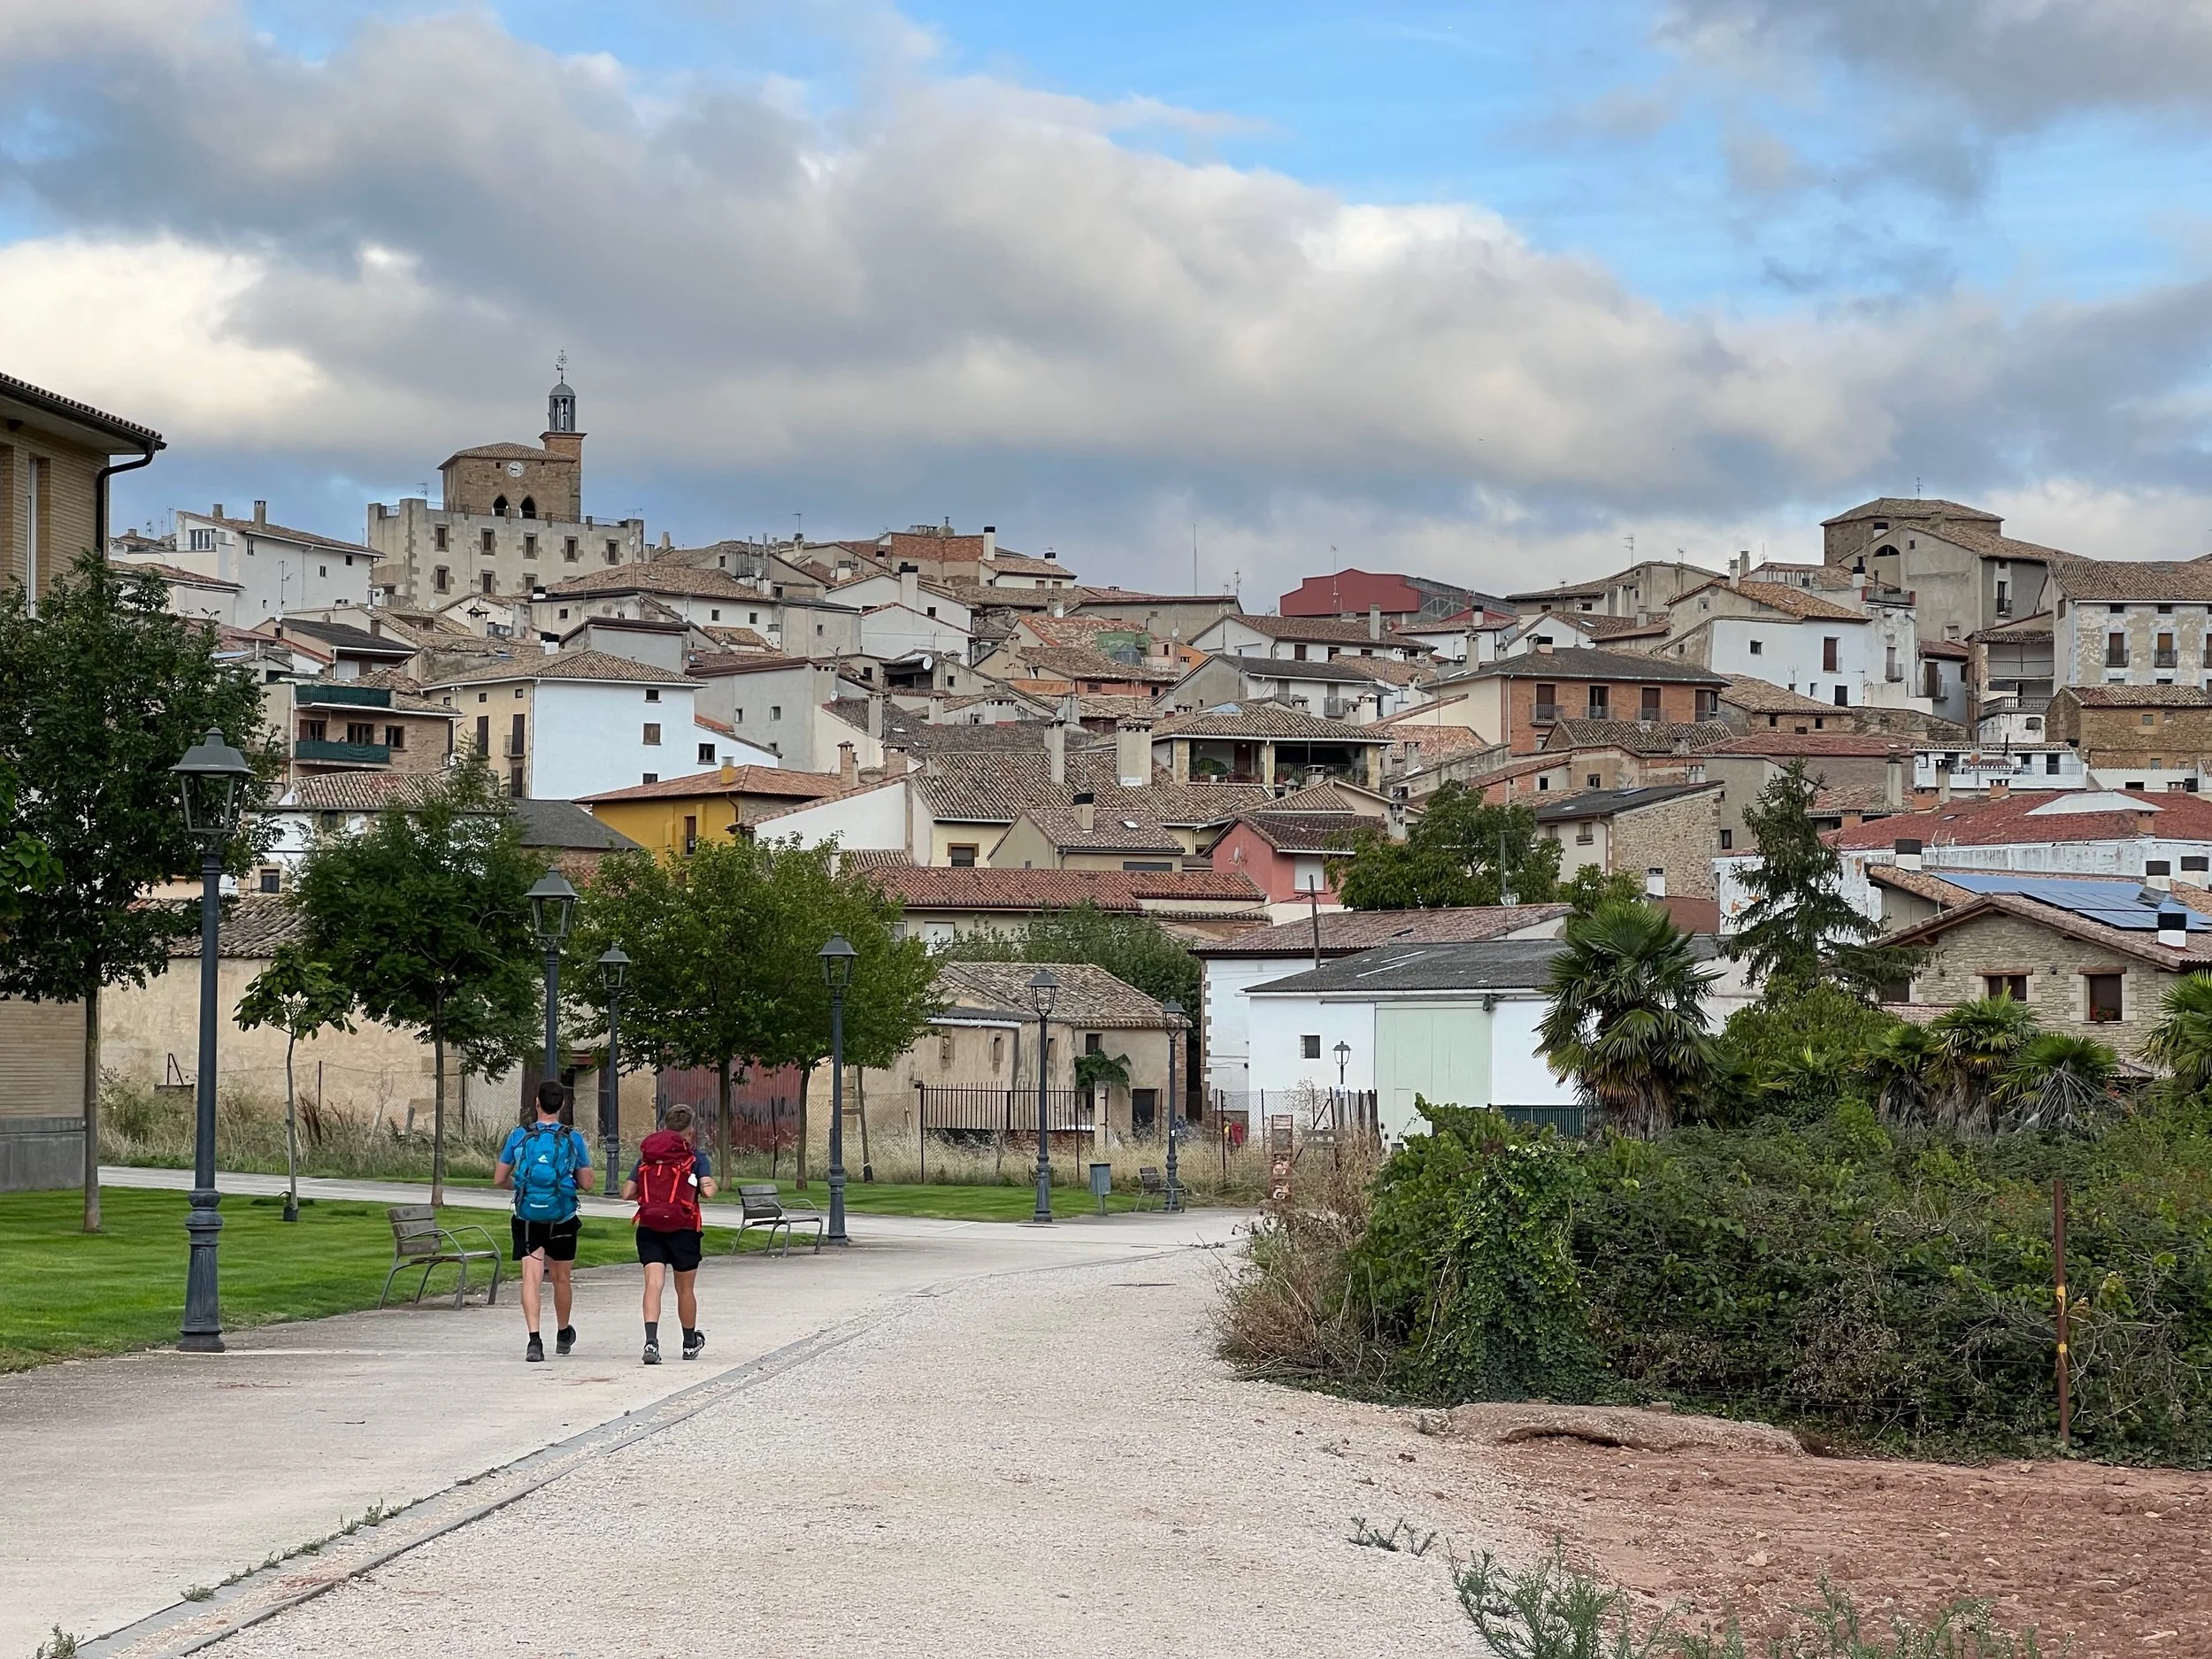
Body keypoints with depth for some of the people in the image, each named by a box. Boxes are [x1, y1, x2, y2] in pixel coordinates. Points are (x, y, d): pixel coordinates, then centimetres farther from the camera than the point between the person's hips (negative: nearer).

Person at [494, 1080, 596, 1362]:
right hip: (563, 1220, 1)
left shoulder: (519, 1135, -3)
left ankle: (534, 1338, -24)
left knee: (531, 1277, -7)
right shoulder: (573, 1139, -3)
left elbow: (499, 1179, 3)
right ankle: (563, 1335, 37)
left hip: (528, 1219, -1)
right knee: (561, 1278, 17)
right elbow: (586, 1184, 3)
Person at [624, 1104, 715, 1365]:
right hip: (683, 1229, -1)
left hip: (648, 1228, 1)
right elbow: (708, 1191, -14)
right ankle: (690, 1344, 32)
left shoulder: (646, 1156, 8)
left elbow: (627, 1192, 4)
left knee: (653, 1284, -8)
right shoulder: (695, 1157, -1)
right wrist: (711, 1184, 8)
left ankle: (651, 1340, -29)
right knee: (685, 1289, 15)